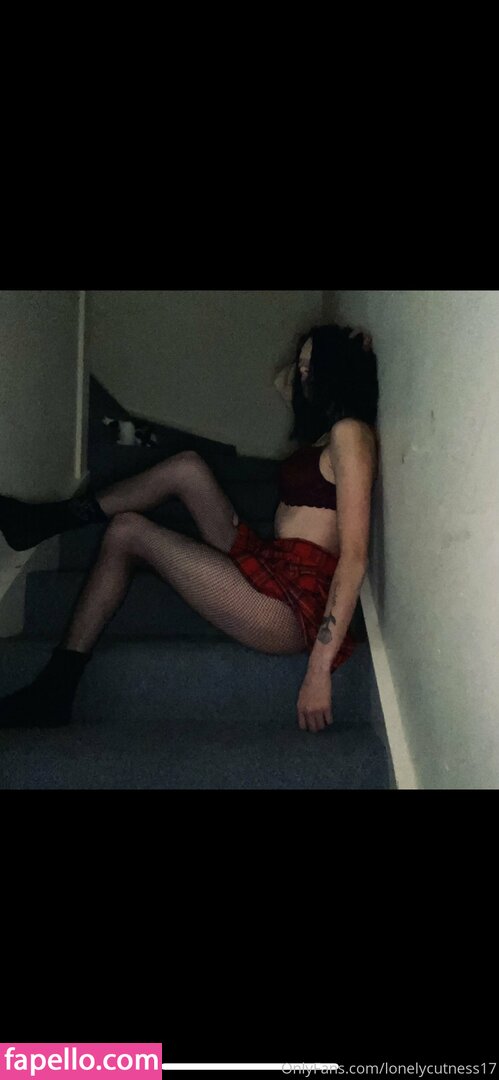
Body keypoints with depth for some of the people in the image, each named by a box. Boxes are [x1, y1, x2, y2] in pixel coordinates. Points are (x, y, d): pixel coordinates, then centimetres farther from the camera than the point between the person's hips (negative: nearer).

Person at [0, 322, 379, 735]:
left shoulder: (349, 433, -12)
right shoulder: (327, 429, 16)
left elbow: (355, 557, -21)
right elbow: (283, 385, 37)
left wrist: (320, 670, -27)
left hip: (292, 604, -9)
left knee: (127, 531, -4)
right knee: (187, 467, 9)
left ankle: (54, 688, 4)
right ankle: (45, 520, 17)